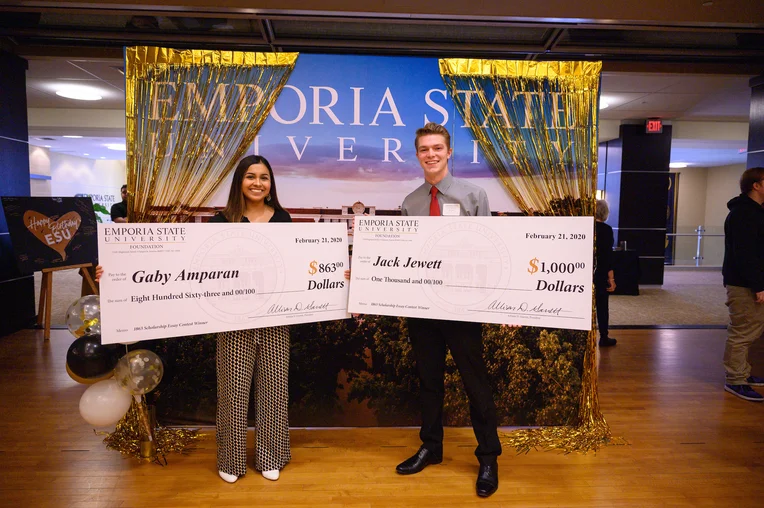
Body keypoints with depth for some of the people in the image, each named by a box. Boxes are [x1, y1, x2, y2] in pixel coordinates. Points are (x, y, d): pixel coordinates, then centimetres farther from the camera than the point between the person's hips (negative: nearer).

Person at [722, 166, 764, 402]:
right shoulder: (743, 214, -16)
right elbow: (745, 254, -22)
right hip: (744, 284, -10)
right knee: (743, 332, -5)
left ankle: (742, 373, 28)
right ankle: (735, 380, 3)